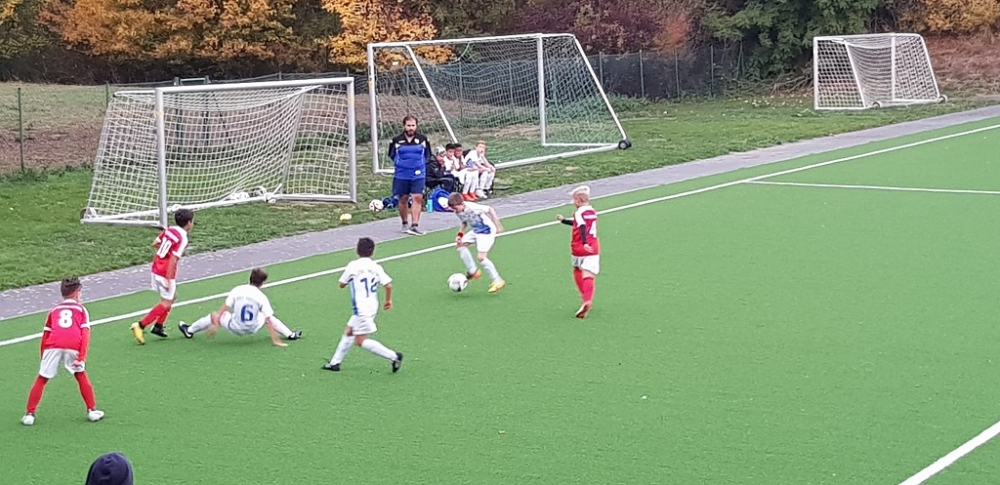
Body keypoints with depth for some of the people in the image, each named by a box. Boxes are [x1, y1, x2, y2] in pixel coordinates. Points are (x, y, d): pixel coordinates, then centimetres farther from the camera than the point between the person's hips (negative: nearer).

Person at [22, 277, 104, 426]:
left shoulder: (54, 310, 29)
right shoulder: (81, 309, 22)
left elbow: (45, 335, 24)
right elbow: (85, 333, 8)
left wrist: (43, 357, 32)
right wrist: (82, 356, 1)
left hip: (53, 346, 1)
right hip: (73, 346, -1)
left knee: (41, 379, 12)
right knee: (81, 376, 21)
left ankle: (29, 414, 8)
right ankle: (92, 410, 24)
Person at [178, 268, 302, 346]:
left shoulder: (237, 290, -8)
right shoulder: (262, 297, -9)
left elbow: (223, 310, -9)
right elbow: (268, 321, -11)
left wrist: (215, 324, -5)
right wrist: (274, 340, -10)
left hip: (235, 328, 0)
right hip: (253, 329, 0)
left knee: (215, 315, 22)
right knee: (270, 317, 26)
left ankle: (189, 330, 34)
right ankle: (290, 335, 20)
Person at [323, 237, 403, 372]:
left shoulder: (352, 266, -9)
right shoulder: (376, 267, 1)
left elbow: (342, 284, 3)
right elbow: (388, 285, -7)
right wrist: (388, 300, 10)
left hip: (361, 309, -8)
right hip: (372, 306, 8)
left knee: (361, 340, -8)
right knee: (349, 332, 18)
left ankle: (394, 356, -14)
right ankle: (335, 362, 23)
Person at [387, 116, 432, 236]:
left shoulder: (423, 139, -1)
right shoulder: (396, 140, -3)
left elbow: (428, 155, 14)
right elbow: (392, 155, 13)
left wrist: (420, 163, 8)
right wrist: (400, 163, 8)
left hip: (418, 175, 0)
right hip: (402, 175, 0)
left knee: (417, 198, -11)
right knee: (403, 199, 7)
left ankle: (415, 225, -12)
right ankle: (405, 224, 24)